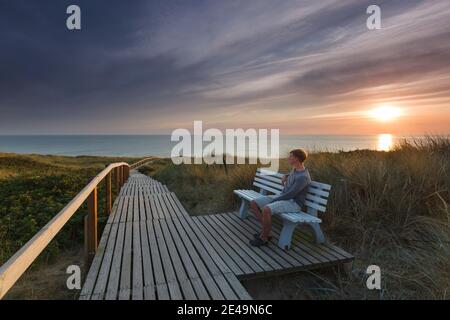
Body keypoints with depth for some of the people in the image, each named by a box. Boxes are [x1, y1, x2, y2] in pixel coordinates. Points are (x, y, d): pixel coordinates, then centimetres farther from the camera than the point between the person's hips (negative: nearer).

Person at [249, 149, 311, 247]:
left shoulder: (303, 177, -21)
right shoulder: (295, 169, 7)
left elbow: (290, 195, -21)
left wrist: (272, 201, -14)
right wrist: (285, 176, 13)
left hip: (293, 203, -9)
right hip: (282, 197, 9)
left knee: (266, 209, -33)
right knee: (254, 203, -4)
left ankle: (263, 238, -12)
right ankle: (266, 231, 2)